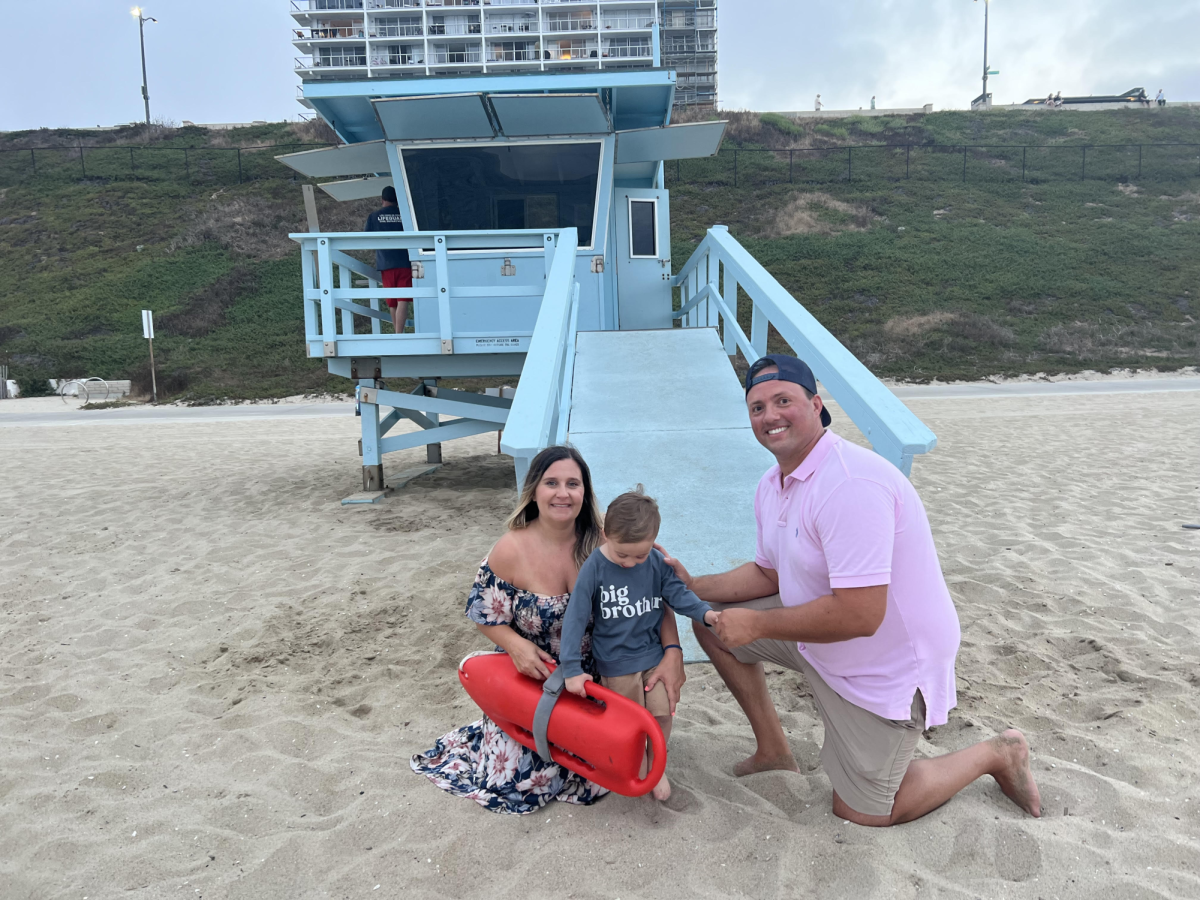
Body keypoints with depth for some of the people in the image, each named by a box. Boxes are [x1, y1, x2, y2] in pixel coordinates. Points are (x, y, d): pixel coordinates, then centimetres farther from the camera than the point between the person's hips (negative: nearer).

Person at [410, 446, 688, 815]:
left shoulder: (602, 542, -15)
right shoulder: (511, 551, -19)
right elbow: (486, 618, -7)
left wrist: (672, 652, -25)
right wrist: (517, 645, -27)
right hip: (531, 679, -1)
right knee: (516, 782, -1)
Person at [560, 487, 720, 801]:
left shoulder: (656, 562, -10)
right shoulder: (594, 567, -20)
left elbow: (677, 593, -3)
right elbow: (575, 619, -18)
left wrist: (705, 612, -24)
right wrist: (572, 669, -20)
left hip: (655, 654, 3)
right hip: (617, 662, -3)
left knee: (662, 713, 9)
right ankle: (638, 774, 35)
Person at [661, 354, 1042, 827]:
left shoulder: (851, 485, -33)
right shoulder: (773, 485, -1)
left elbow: (860, 615, -35)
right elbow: (770, 574, 10)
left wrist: (757, 624, -25)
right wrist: (694, 586, -2)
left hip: (885, 666, -8)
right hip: (817, 637, 8)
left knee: (859, 812, 6)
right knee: (712, 621, 7)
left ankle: (994, 755, 24)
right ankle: (773, 749, 22)